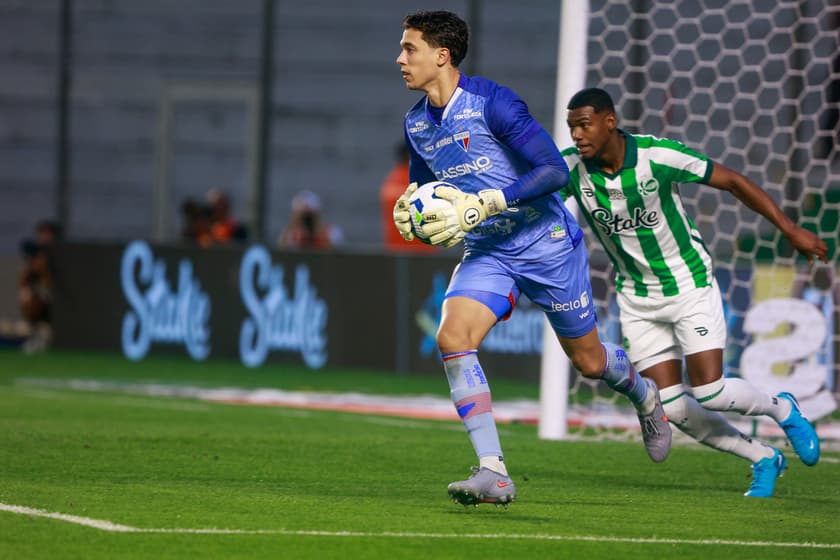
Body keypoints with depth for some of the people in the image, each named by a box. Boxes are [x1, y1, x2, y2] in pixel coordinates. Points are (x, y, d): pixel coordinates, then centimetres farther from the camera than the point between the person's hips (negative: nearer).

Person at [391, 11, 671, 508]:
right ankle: (493, 473, -22)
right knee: (452, 338, -22)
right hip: (486, 254, 5)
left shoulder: (492, 103, -20)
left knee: (589, 360, 9)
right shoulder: (417, 123, 2)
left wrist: (483, 204, -32)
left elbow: (555, 171, -25)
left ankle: (645, 396, 47)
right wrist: (407, 213, -7)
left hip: (546, 244, -5)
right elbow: (423, 189, 18)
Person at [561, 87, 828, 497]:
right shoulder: (570, 168, -14)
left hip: (689, 283, -4)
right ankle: (763, 459, 17)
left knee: (709, 392, -14)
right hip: (637, 299, 4)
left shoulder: (658, 155, -21)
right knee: (671, 407, -4)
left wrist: (790, 229, -10)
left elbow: (732, 182, -11)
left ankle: (781, 409, 19)